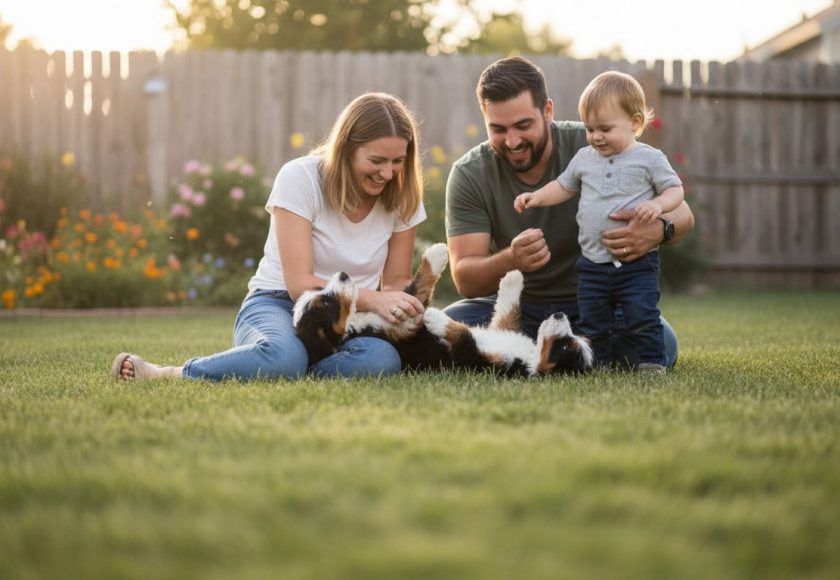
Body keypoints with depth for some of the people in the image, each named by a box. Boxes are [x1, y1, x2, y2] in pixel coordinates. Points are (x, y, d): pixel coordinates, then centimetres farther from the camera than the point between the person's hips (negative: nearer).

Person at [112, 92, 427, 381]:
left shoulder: (402, 195, 0)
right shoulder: (299, 178, -13)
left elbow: (397, 282, 7)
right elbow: (300, 284, -18)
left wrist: (403, 306, -18)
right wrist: (373, 299, -31)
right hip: (278, 304, -4)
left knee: (382, 359, -36)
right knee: (284, 356, -43)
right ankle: (166, 375, -23)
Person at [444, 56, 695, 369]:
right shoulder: (469, 175, -9)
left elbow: (681, 213, -12)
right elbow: (465, 279, -15)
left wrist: (659, 229, -38)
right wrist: (510, 261, -38)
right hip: (516, 308, 0)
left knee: (659, 343, -29)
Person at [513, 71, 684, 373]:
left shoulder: (649, 158, -3)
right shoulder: (584, 158, 9)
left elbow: (675, 189, -2)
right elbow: (564, 187, 21)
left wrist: (658, 204, -22)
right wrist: (535, 197, 7)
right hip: (592, 264, 5)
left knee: (642, 317, -8)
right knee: (591, 322, 9)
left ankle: (652, 362, 4)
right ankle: (597, 364, 21)